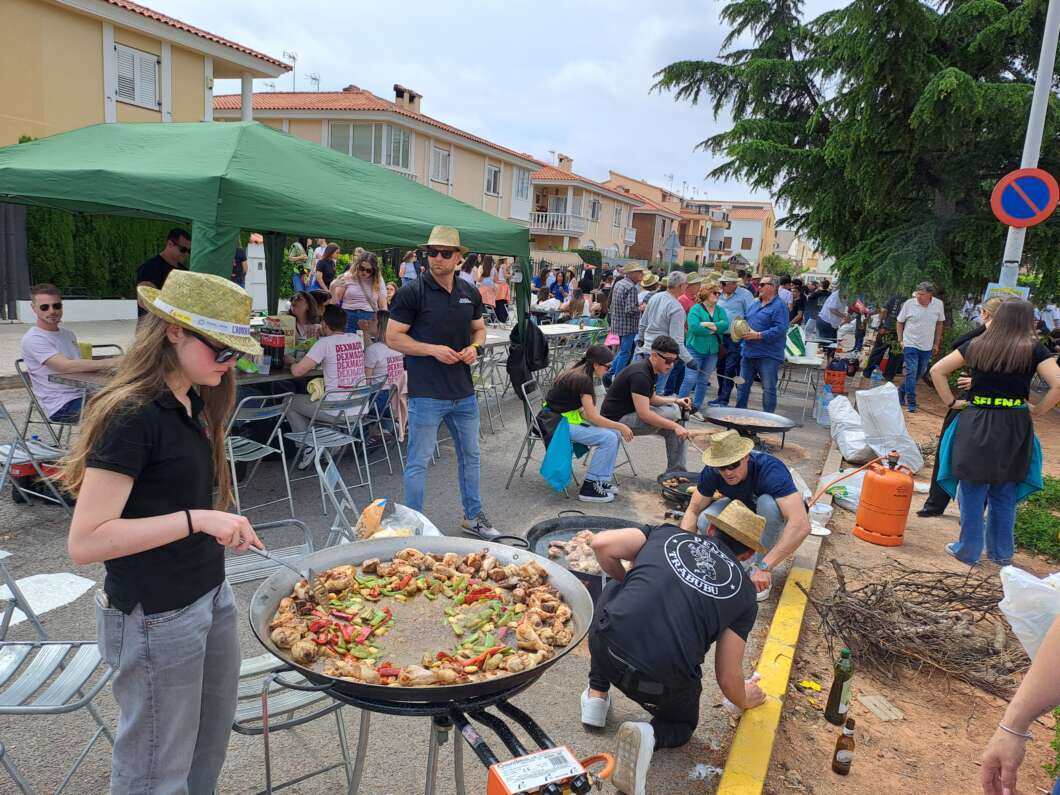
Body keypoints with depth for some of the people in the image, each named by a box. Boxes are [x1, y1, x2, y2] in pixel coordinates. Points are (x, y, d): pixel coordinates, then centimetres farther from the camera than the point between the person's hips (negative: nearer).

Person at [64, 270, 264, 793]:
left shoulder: (193, 405, 6)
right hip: (155, 618, -8)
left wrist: (222, 529, 9)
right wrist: (195, 519, -31)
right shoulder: (132, 416, -21)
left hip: (212, 596, 8)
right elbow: (84, 543, -25)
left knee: (209, 750, 21)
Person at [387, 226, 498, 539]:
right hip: (426, 393, -6)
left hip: (464, 392, 6)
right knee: (418, 462, 3)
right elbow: (393, 337, -10)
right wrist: (433, 350, -19)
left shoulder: (470, 292, 7)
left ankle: (473, 516, 36)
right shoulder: (412, 292, -10)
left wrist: (474, 347, -3)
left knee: (470, 456, 18)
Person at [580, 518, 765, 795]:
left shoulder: (668, 532, 12)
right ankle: (650, 734, -1)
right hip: (662, 686, -1)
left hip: (606, 650, 1)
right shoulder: (744, 594, 11)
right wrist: (744, 700, 33)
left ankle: (597, 694, 27)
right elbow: (727, 679, 9)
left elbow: (602, 544, 4)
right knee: (682, 725, 34)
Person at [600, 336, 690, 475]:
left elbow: (650, 399, 17)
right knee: (672, 414, -19)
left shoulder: (650, 370, 6)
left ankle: (676, 471, 4)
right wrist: (675, 426, -29)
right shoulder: (640, 374, -25)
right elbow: (644, 414, -30)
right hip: (617, 420, -10)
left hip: (630, 413, 10)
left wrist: (675, 401, 2)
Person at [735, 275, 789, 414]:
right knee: (742, 385, 14)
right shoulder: (755, 305, 16)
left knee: (768, 389, -1)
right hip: (748, 353, 8)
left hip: (768, 356, -8)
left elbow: (781, 329, -20)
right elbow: (745, 320, 25)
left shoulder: (779, 306, -10)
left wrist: (758, 335, -22)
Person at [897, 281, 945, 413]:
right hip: (910, 344, -4)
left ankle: (902, 392, 34)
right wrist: (900, 340, -4)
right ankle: (911, 403, -4)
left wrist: (936, 343, 10)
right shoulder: (909, 304, -11)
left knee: (920, 373, 14)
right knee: (911, 373, -8)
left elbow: (939, 324, 9)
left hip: (927, 347, 4)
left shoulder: (938, 305, -3)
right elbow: (900, 322, 1)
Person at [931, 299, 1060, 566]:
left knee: (973, 494, 10)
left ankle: (968, 550, 18)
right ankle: (1001, 552, 26)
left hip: (975, 425, 0)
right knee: (1004, 497, 14)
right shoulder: (1034, 349, -3)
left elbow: (937, 370, 2)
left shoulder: (976, 346, 3)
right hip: (1014, 428, 0)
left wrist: (951, 402, 7)